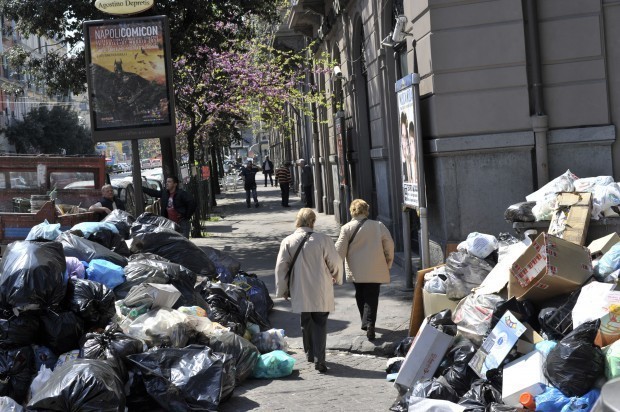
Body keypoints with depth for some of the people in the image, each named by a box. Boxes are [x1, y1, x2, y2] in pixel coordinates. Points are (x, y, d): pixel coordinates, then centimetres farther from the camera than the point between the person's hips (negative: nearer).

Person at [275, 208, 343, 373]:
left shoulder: (288, 242, -4)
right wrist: (337, 279, 17)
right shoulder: (323, 240, -11)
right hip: (321, 291, -2)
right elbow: (335, 262, -3)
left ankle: (310, 354, 32)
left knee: (305, 322, 20)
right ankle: (319, 359, -6)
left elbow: (281, 267, -2)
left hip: (300, 291, 3)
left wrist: (282, 290, 10)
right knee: (320, 323, 4)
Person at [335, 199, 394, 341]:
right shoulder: (378, 226, -2)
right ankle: (369, 323, -17)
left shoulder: (347, 228, -3)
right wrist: (388, 263, 13)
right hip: (375, 270, -1)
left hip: (356, 271, 1)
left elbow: (340, 250, -3)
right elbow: (389, 244, 0)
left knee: (360, 296, 18)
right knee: (372, 297, 0)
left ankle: (366, 323, 26)